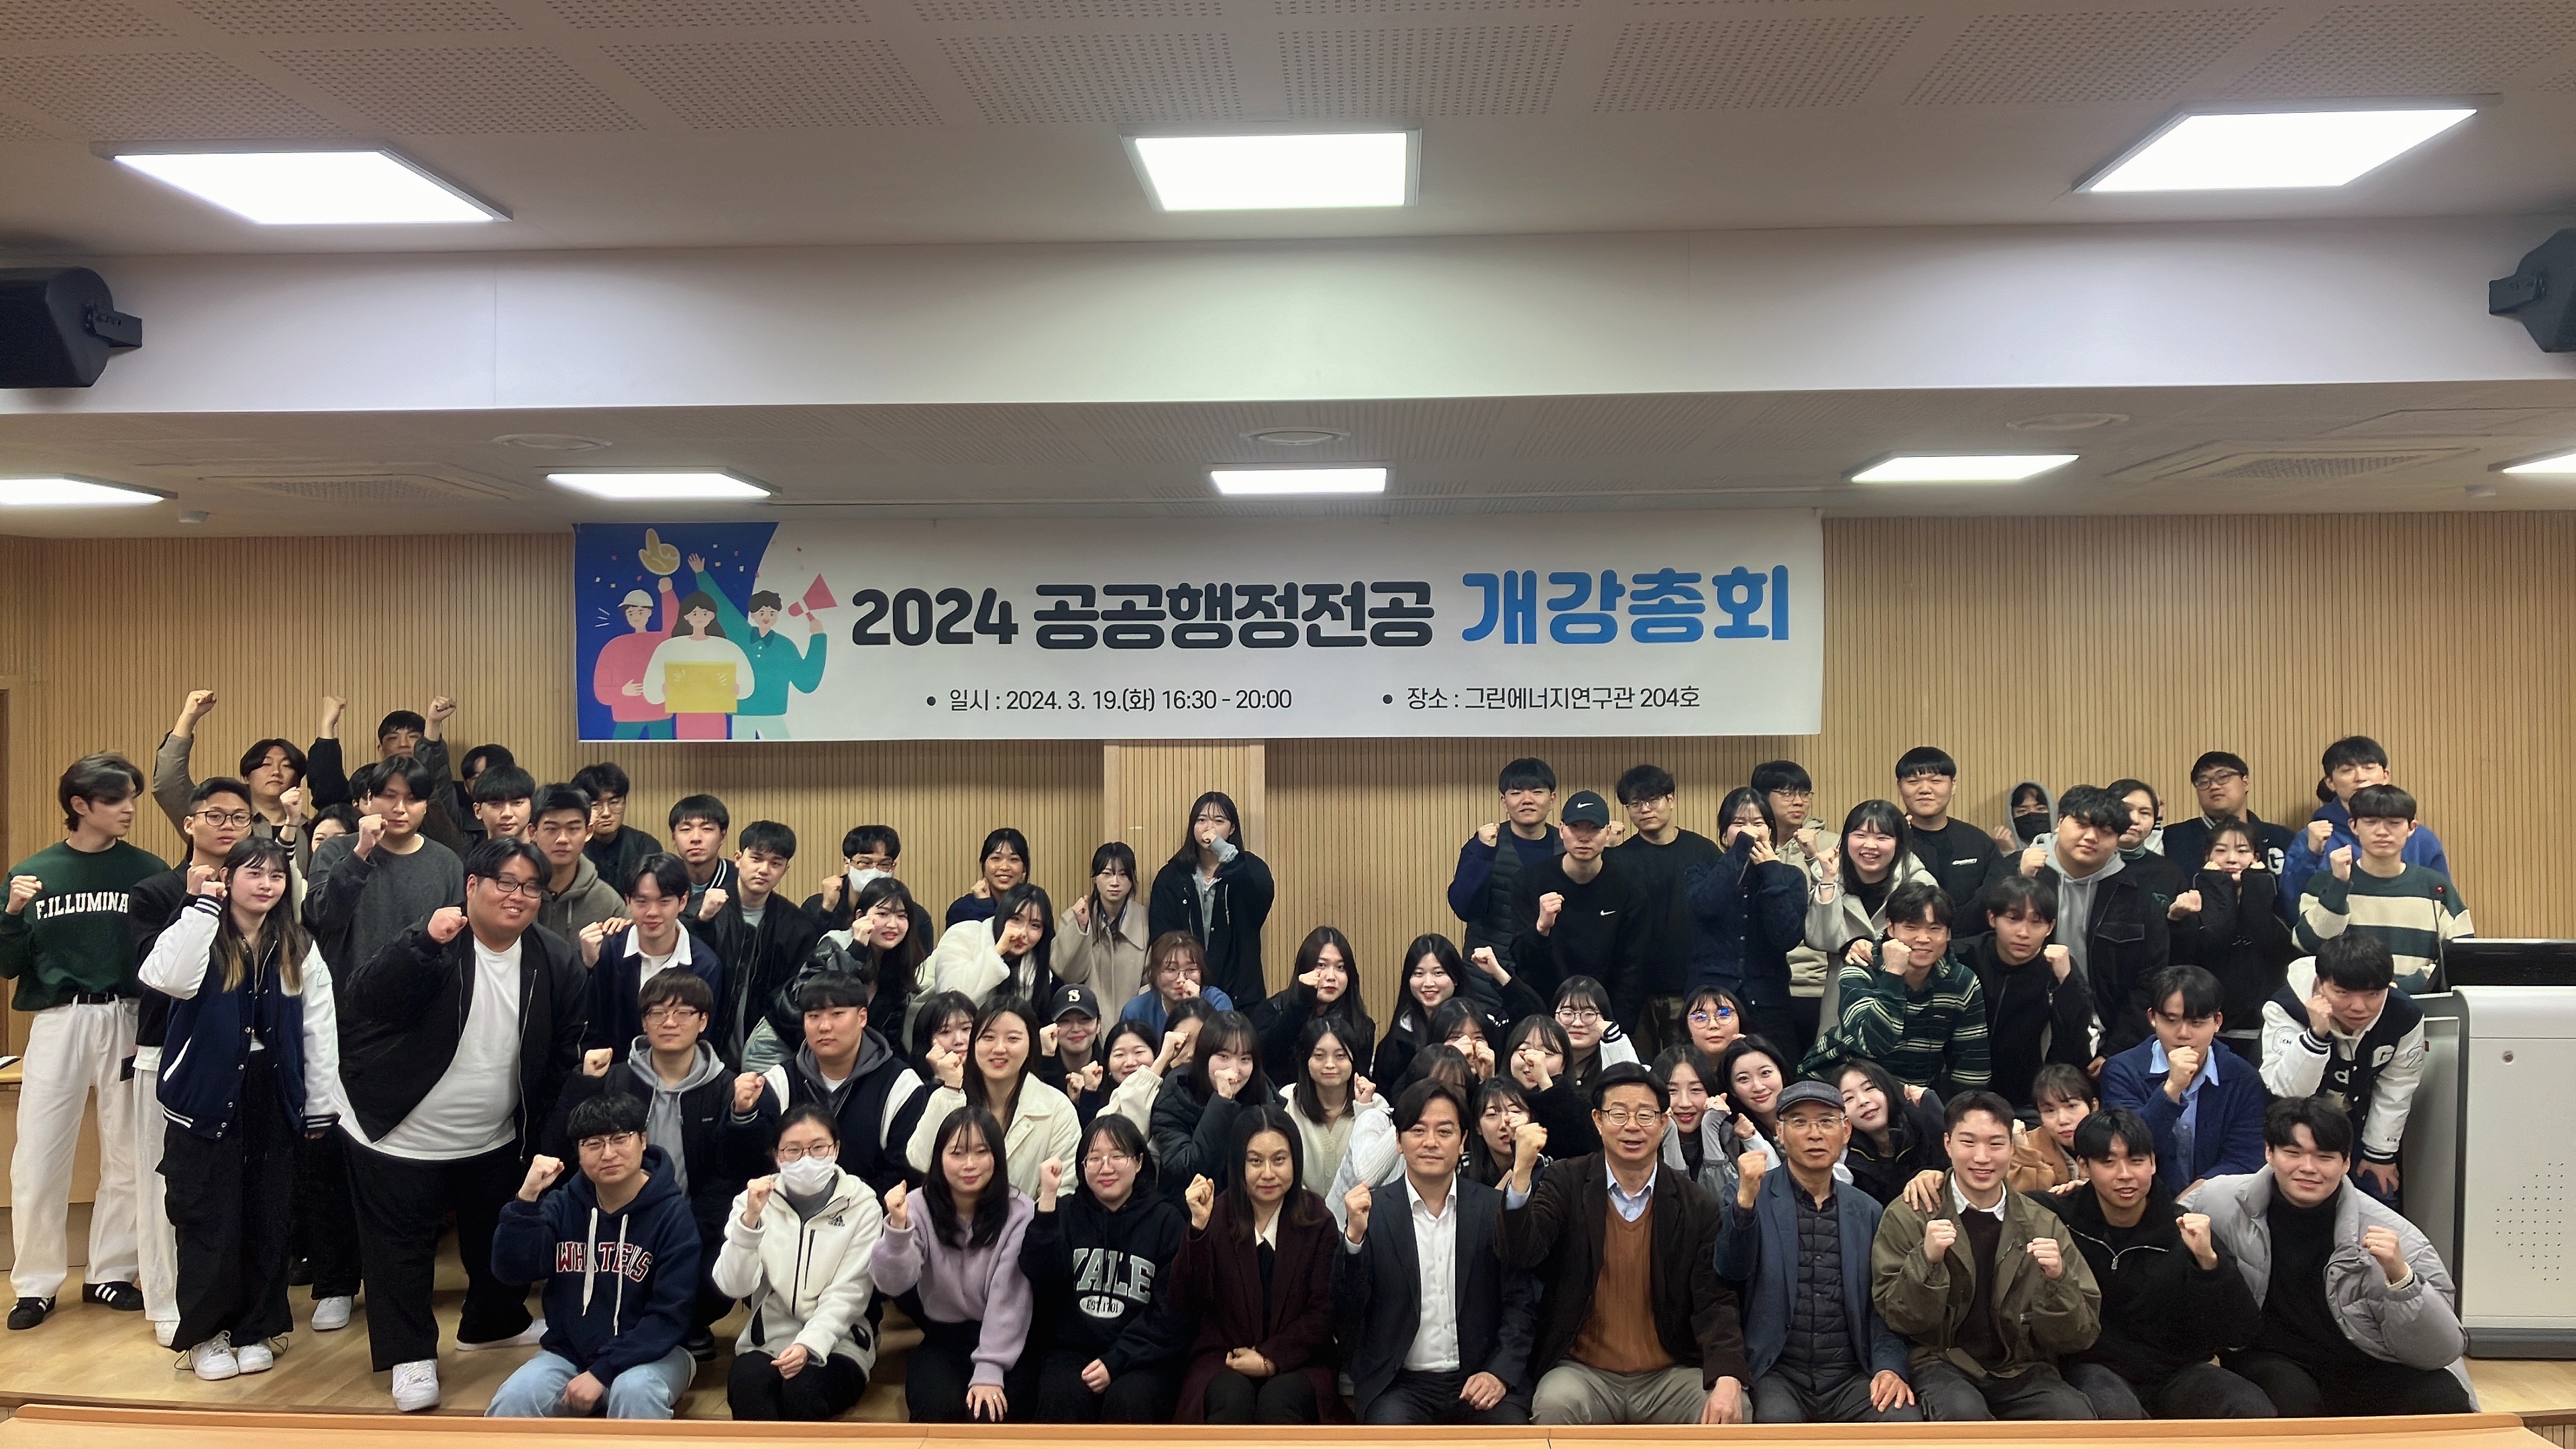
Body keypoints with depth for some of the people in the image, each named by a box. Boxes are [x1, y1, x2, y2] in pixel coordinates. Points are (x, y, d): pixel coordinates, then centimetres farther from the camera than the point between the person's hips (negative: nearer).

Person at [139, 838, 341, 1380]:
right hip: (205, 1101, -3)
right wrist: (202, 905, -23)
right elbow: (172, 981, -28)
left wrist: (321, 1109, 3)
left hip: (273, 1104, 3)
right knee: (209, 1223, 2)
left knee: (267, 1223, 9)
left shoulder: (299, 950, 6)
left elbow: (319, 1032, 6)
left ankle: (256, 1329, 23)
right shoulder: (199, 934, -4)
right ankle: (205, 1334, 18)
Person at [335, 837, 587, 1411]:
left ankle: (495, 1324, 44)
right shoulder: (433, 945, -18)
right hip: (401, 1140, -4)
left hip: (495, 1143, 4)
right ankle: (411, 1354, 24)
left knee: (501, 1240, 20)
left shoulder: (556, 961, -7)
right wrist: (424, 943, -45)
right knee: (403, 1250, 6)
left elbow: (566, 1052, 1)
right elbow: (364, 999, -32)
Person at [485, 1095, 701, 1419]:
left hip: (648, 1353, -3)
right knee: (511, 1402, -23)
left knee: (634, 1392, -34)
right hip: (569, 1352, 4)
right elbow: (511, 1270, -10)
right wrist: (527, 1198, -22)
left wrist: (602, 1372, -21)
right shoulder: (565, 1205, 0)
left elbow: (670, 1315, -14)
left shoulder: (671, 1214, -12)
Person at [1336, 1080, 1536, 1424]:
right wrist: (1354, 1235, -19)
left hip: (1479, 1379, 1)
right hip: (1398, 1384, -1)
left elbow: (1518, 1304, 5)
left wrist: (1500, 1373, -11)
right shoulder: (1372, 1209, 1)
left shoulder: (1495, 1208, 3)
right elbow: (1347, 1311, -3)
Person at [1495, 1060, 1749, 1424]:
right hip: (1583, 1373, -1)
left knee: (1732, 1412, -25)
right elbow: (1519, 1255, -12)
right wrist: (1521, 1173, -28)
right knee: (1556, 1404, -32)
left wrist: (1728, 1380, -22)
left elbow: (1715, 1302, -4)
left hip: (1670, 1376, 1)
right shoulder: (1567, 1183, 0)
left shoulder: (1697, 1207, 1)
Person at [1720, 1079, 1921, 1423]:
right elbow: (1731, 1272, -12)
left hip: (1851, 1377, 3)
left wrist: (1889, 1367, -5)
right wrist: (1745, 1199, -27)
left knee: (1905, 1418, -25)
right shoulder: (1751, 1196, 2)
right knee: (1778, 1419, -34)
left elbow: (1882, 1304, 13)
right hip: (1775, 1374, -3)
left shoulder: (1867, 1211, 12)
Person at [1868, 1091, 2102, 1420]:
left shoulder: (2043, 1225, 5)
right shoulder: (1907, 1217, -2)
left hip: (2023, 1368, 3)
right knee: (1964, 1411, -35)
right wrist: (1926, 1261, -22)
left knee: (2075, 1414, -28)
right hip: (1943, 1364, -2)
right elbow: (1900, 1319, -4)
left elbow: (2080, 1337, 4)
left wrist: (2057, 1280, -17)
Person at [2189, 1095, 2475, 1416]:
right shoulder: (2223, 1202, -10)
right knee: (2293, 1398, -34)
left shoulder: (2394, 1236, -14)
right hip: (2268, 1359, -1)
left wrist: (2400, 1276, -31)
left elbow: (2441, 1353, -16)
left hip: (2364, 1368, 1)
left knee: (2445, 1400, -26)